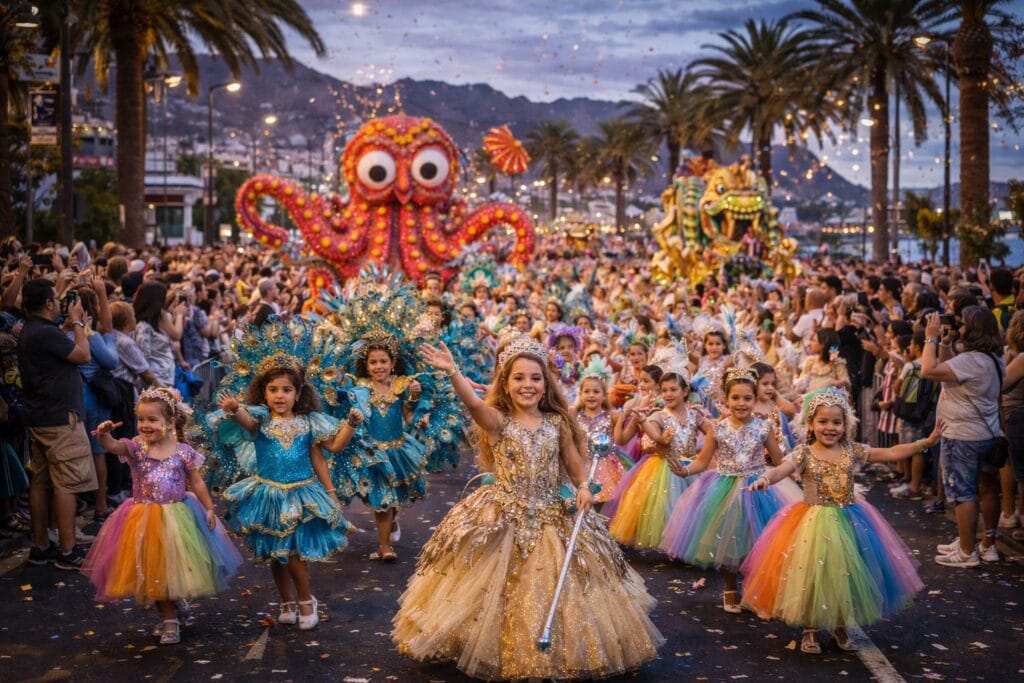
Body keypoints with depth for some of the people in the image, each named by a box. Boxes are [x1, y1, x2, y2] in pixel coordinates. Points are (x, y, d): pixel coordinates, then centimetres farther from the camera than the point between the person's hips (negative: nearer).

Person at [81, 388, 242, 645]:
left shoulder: (182, 451, -5)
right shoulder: (136, 447, -6)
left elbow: (197, 484, 1)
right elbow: (112, 446, -25)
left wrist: (209, 509, -3)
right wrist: (104, 434, -46)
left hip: (178, 515, -1)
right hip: (146, 519, 1)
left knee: (179, 566, 7)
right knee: (154, 570, 9)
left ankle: (178, 600, 37)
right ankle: (169, 618, 27)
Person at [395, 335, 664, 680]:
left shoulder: (557, 422, 2)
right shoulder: (498, 421, -8)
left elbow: (575, 463, 11)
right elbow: (474, 403, -28)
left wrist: (583, 487, -9)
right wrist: (453, 372, -46)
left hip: (551, 517, 2)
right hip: (504, 518, -2)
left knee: (551, 590, 8)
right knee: (500, 586, 4)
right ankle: (502, 653, 23)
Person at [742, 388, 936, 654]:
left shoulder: (852, 451, 1)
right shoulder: (804, 454, -9)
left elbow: (891, 453, 2)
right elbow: (780, 470, -24)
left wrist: (926, 442, -5)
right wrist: (765, 478, -47)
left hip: (848, 522, 3)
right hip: (814, 524, -3)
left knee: (846, 574, 9)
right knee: (813, 575, 2)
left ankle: (841, 627, 29)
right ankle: (810, 631, 20)